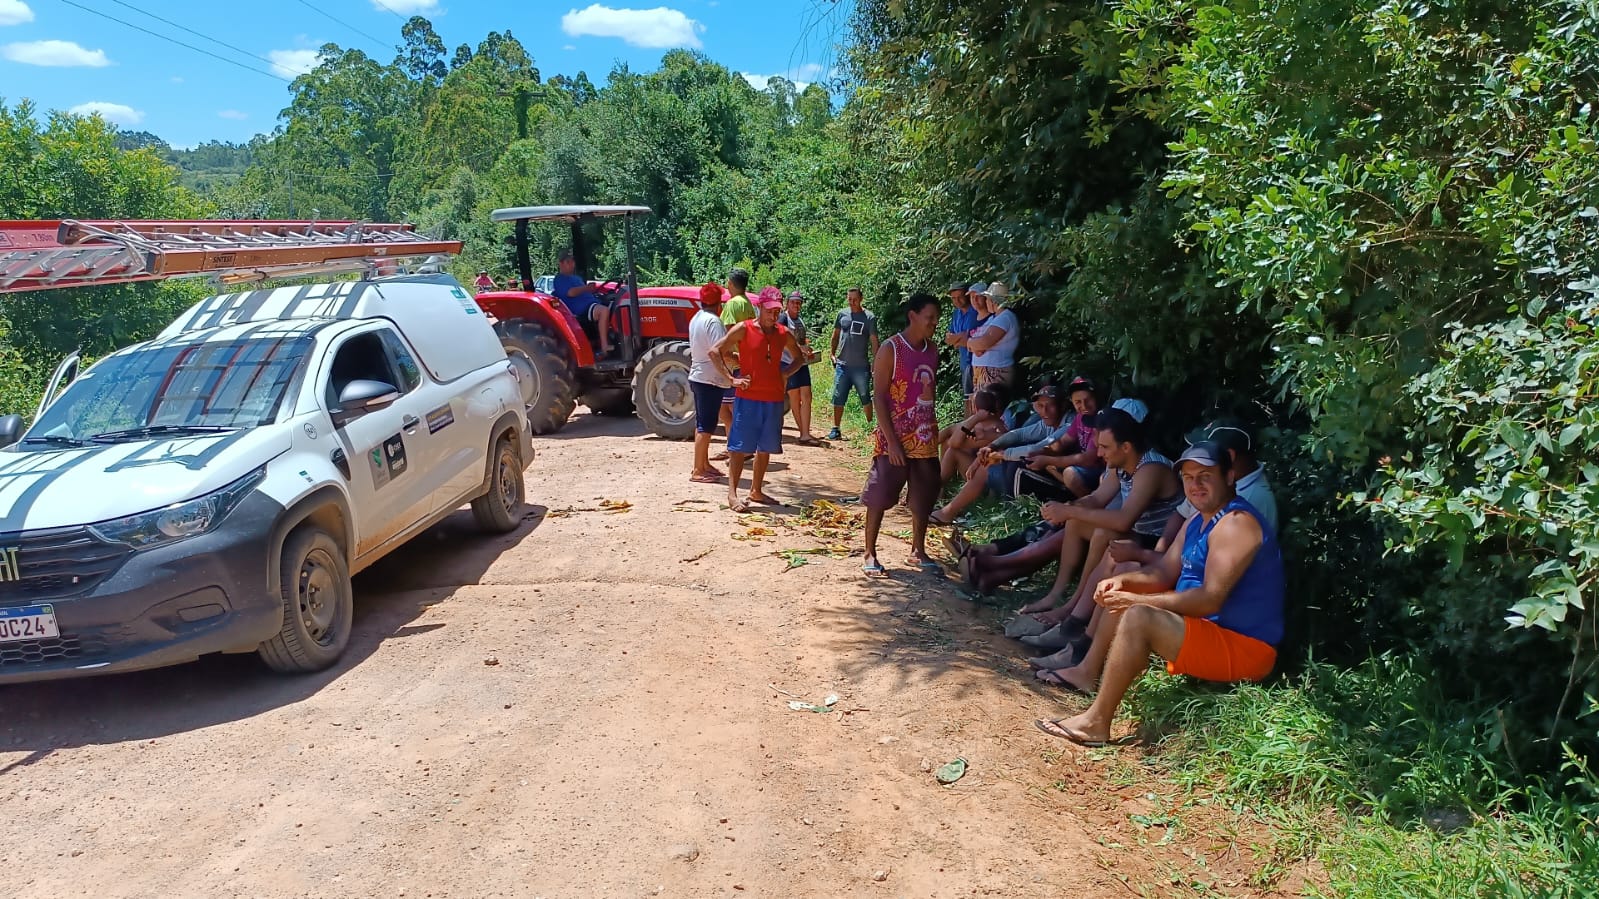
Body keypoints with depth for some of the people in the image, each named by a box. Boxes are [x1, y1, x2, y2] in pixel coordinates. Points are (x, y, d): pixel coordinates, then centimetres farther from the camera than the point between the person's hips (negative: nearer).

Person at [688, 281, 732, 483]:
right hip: (711, 379, -10)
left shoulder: (696, 319, 10)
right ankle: (698, 471, -3)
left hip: (697, 377, 10)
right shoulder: (713, 321, -18)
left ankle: (704, 465, 24)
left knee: (702, 424, 15)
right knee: (706, 426, -5)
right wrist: (729, 376, -28)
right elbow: (716, 352, -28)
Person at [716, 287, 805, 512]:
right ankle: (732, 494, -3)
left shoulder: (783, 334, 7)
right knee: (740, 447, -5)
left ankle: (756, 491, 24)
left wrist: (786, 373, 4)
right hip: (748, 397, -5)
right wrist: (731, 378, -13)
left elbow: (798, 358, 23)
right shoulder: (743, 329, -6)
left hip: (774, 399, 5)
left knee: (765, 448, 12)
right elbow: (716, 351, -6)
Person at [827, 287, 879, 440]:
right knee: (838, 398, 2)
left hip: (861, 366, -2)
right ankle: (836, 429, 7)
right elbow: (836, 334, 15)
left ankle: (870, 426, 23)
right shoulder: (842, 314, 6)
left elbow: (874, 341, -2)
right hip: (842, 364, 2)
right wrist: (832, 353, 6)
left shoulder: (869, 318, -3)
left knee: (865, 398, 9)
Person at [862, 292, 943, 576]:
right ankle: (870, 554, 10)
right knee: (879, 497, 0)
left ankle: (918, 550, 28)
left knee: (923, 498, 13)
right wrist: (892, 441, -17)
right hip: (895, 439, -6)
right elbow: (880, 397, -13)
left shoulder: (933, 350, 7)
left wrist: (932, 430, 12)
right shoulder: (890, 349, -11)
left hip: (925, 439, 6)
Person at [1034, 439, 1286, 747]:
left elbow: (1211, 599, -27)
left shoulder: (1236, 523, -19)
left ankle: (1096, 722, -24)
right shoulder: (1198, 521, 13)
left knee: (1137, 617, -30)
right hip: (1207, 631, 11)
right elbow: (1164, 573, 13)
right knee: (1119, 601, 13)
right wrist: (1123, 581, -7)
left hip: (1242, 648, -11)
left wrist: (1138, 600, -25)